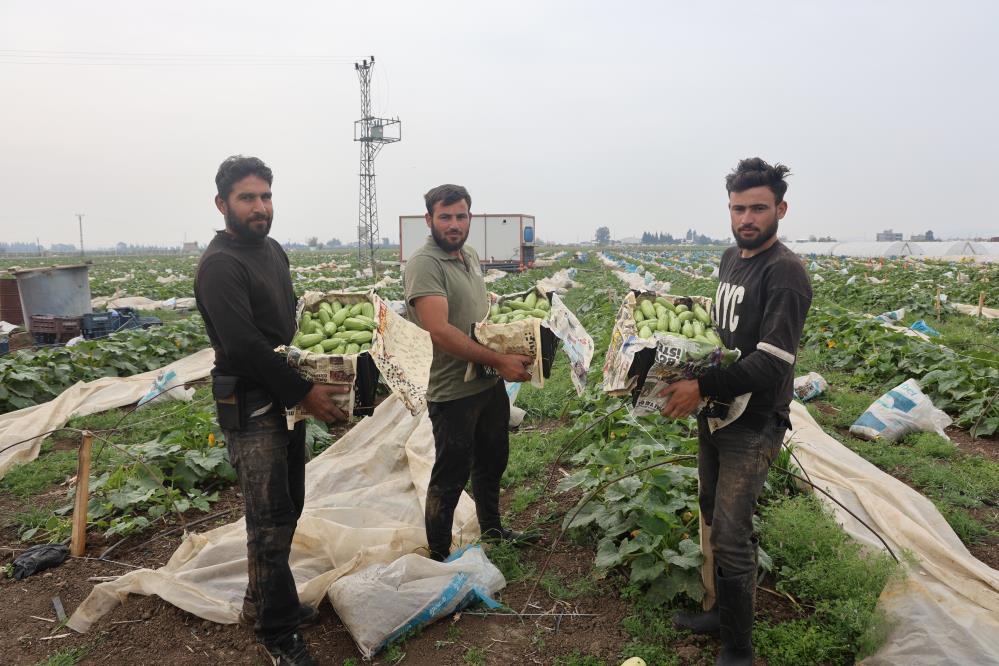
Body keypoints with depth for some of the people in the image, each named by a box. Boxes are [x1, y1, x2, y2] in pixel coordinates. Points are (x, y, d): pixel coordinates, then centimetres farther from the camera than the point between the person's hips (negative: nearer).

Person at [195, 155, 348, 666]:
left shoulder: (273, 250, 12)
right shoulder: (220, 264, -16)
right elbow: (244, 344, -24)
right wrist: (304, 391, -20)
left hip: (287, 400, 9)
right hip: (250, 408, -9)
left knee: (286, 510, 17)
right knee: (271, 521, -2)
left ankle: (261, 604, 34)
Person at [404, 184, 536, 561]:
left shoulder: (471, 257, 9)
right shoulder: (424, 264, -19)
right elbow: (440, 331, -29)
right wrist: (500, 361, -26)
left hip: (490, 384, 9)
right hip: (453, 392, -9)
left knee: (492, 463, 24)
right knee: (450, 477, 4)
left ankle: (492, 530, 46)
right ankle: (438, 558, 21)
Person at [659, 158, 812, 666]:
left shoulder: (784, 272, -19)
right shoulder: (730, 258, 8)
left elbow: (772, 362, -26)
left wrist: (702, 387, -25)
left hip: (753, 424, -9)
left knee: (731, 536, -5)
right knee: (713, 517, 19)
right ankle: (724, 611, 38)